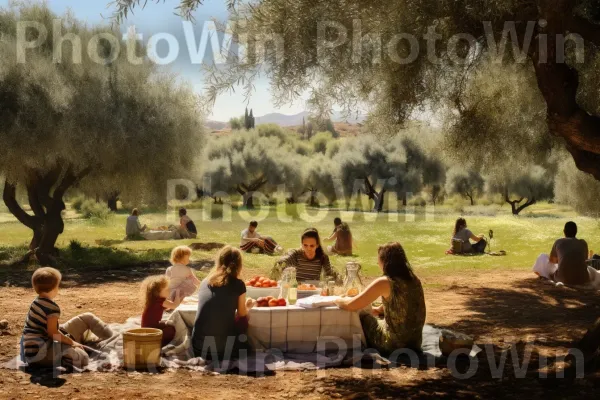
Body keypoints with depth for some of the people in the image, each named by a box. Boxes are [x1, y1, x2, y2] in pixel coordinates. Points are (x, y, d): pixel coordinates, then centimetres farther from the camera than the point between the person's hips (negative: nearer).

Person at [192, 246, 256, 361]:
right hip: (223, 350, -4)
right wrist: (247, 307, 35)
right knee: (243, 321, 23)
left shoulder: (205, 282, 8)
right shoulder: (238, 285, -3)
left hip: (199, 349, 4)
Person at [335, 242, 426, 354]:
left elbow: (351, 306, -12)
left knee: (362, 316, 17)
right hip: (415, 341, 7)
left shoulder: (384, 282, -18)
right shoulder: (414, 280, 3)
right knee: (371, 313, 27)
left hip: (394, 343, -7)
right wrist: (377, 309, 21)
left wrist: (338, 300, 7)